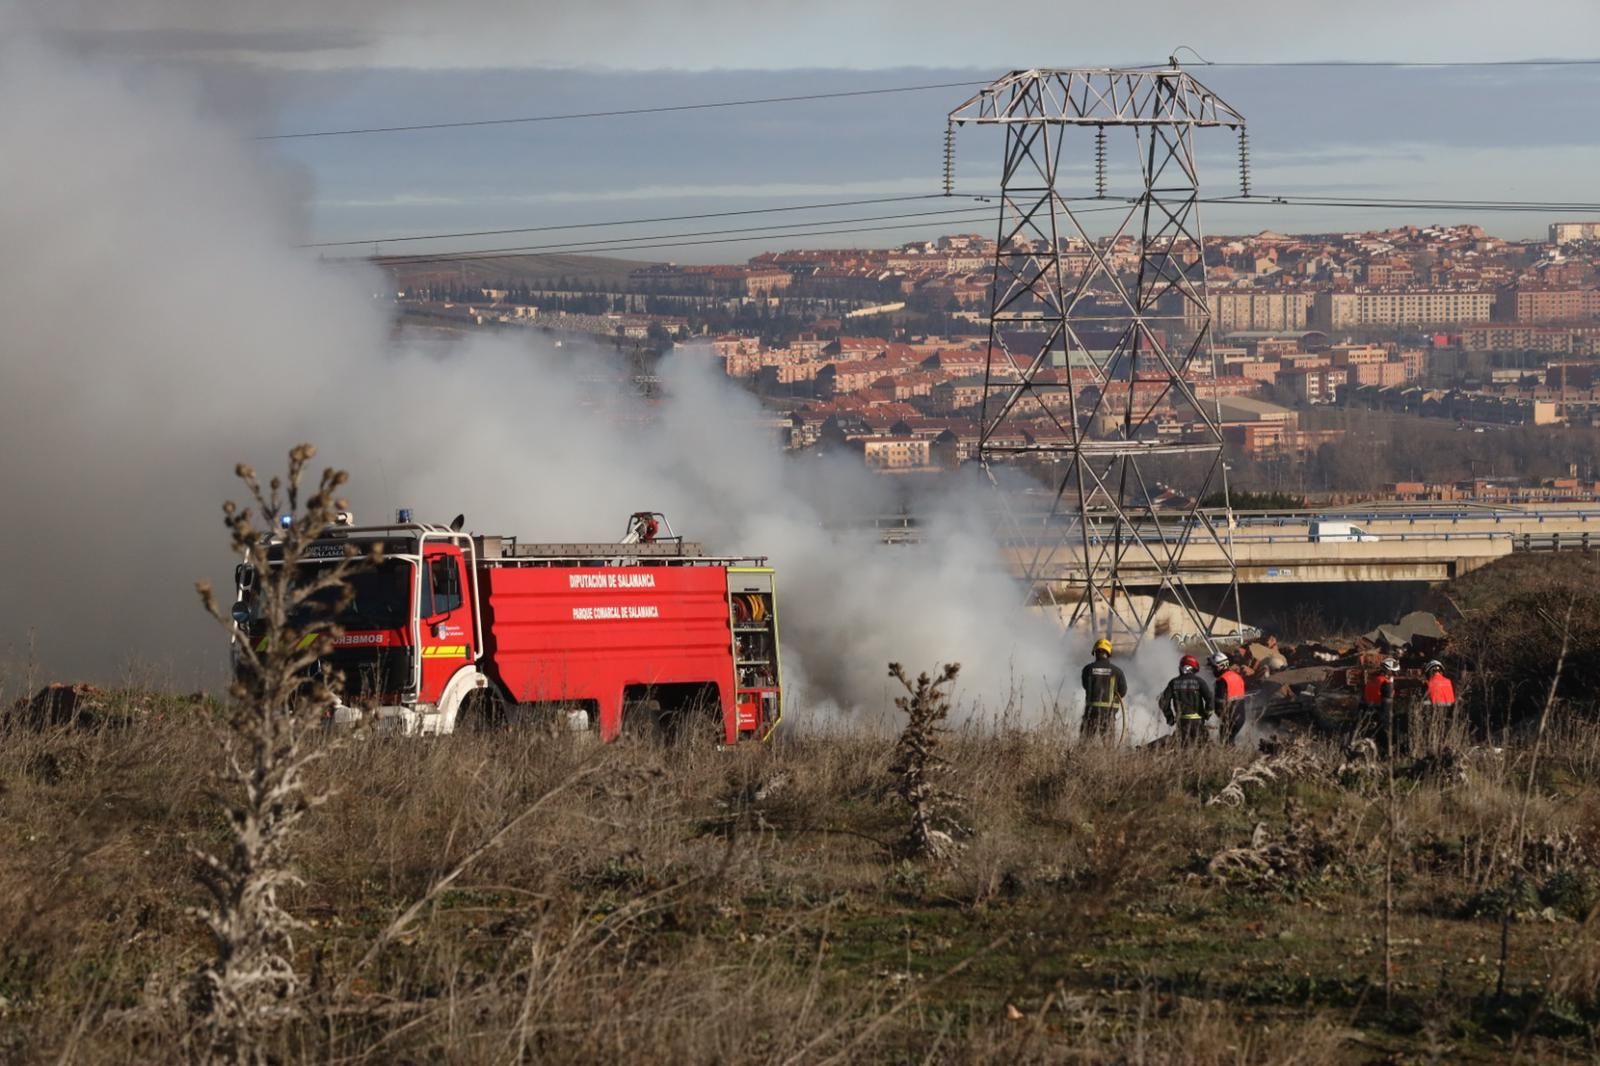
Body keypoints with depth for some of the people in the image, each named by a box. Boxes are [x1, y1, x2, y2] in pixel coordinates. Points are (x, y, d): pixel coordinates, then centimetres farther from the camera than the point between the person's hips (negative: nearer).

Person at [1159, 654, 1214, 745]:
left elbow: (1163, 702, 3)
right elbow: (1210, 697, -15)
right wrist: (1208, 713, 0)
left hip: (1181, 720, 2)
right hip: (1197, 719, -2)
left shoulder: (1173, 683, 3)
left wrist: (1169, 717, 15)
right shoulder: (1198, 681, -7)